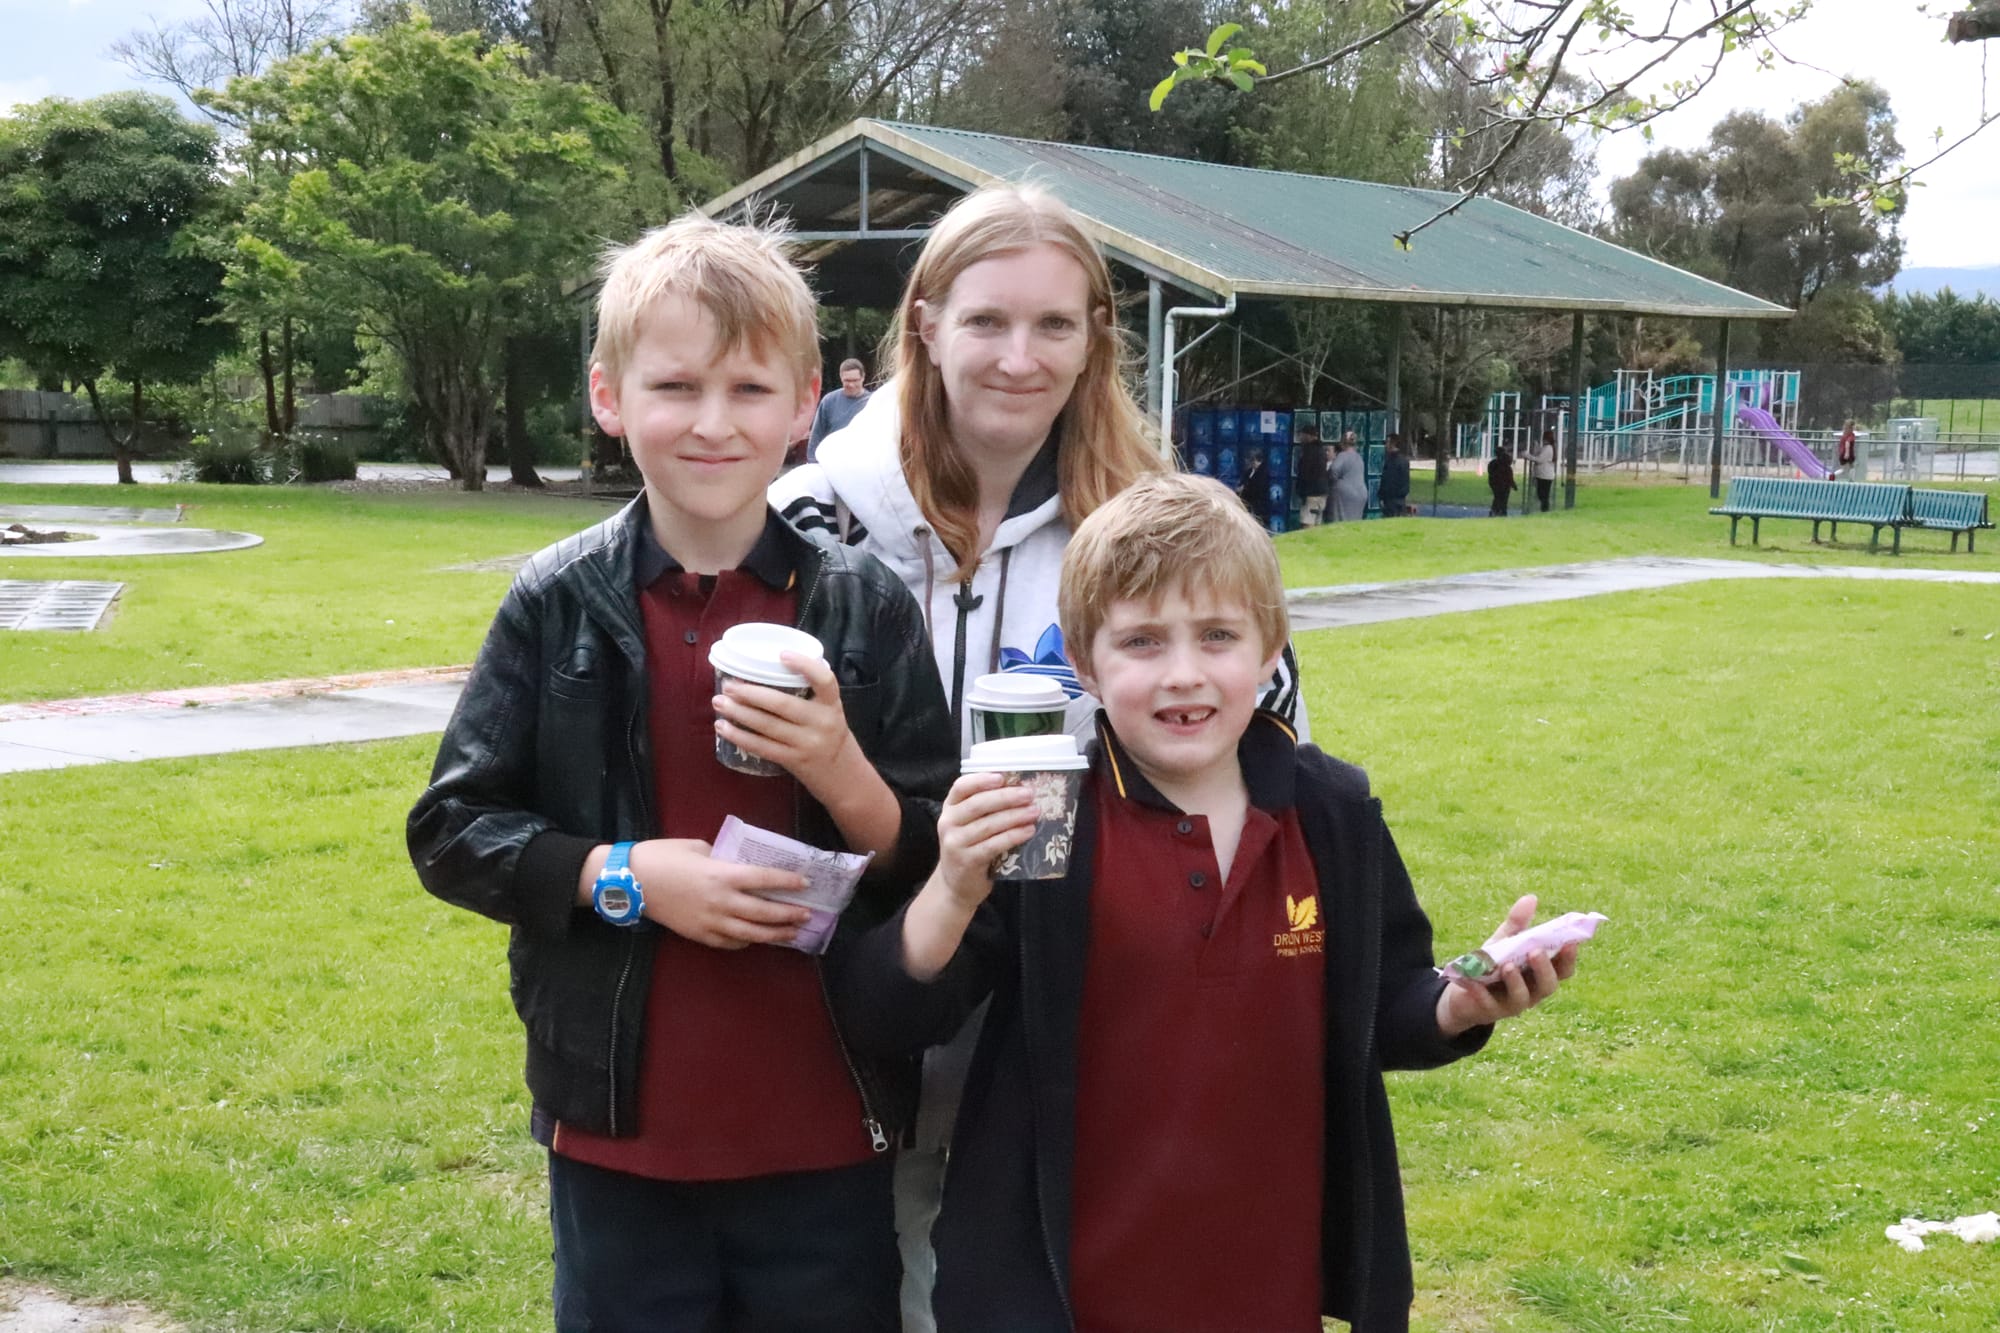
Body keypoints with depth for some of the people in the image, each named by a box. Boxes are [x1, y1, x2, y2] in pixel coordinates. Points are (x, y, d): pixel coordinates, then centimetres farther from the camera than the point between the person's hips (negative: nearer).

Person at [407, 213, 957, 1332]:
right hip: (621, 1135, 0)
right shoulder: (558, 606, -3)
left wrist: (842, 772, -19)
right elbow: (452, 831, -1)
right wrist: (624, 875, -15)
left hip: (827, 1140, 0)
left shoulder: (868, 607, -3)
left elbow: (941, 867, 0)